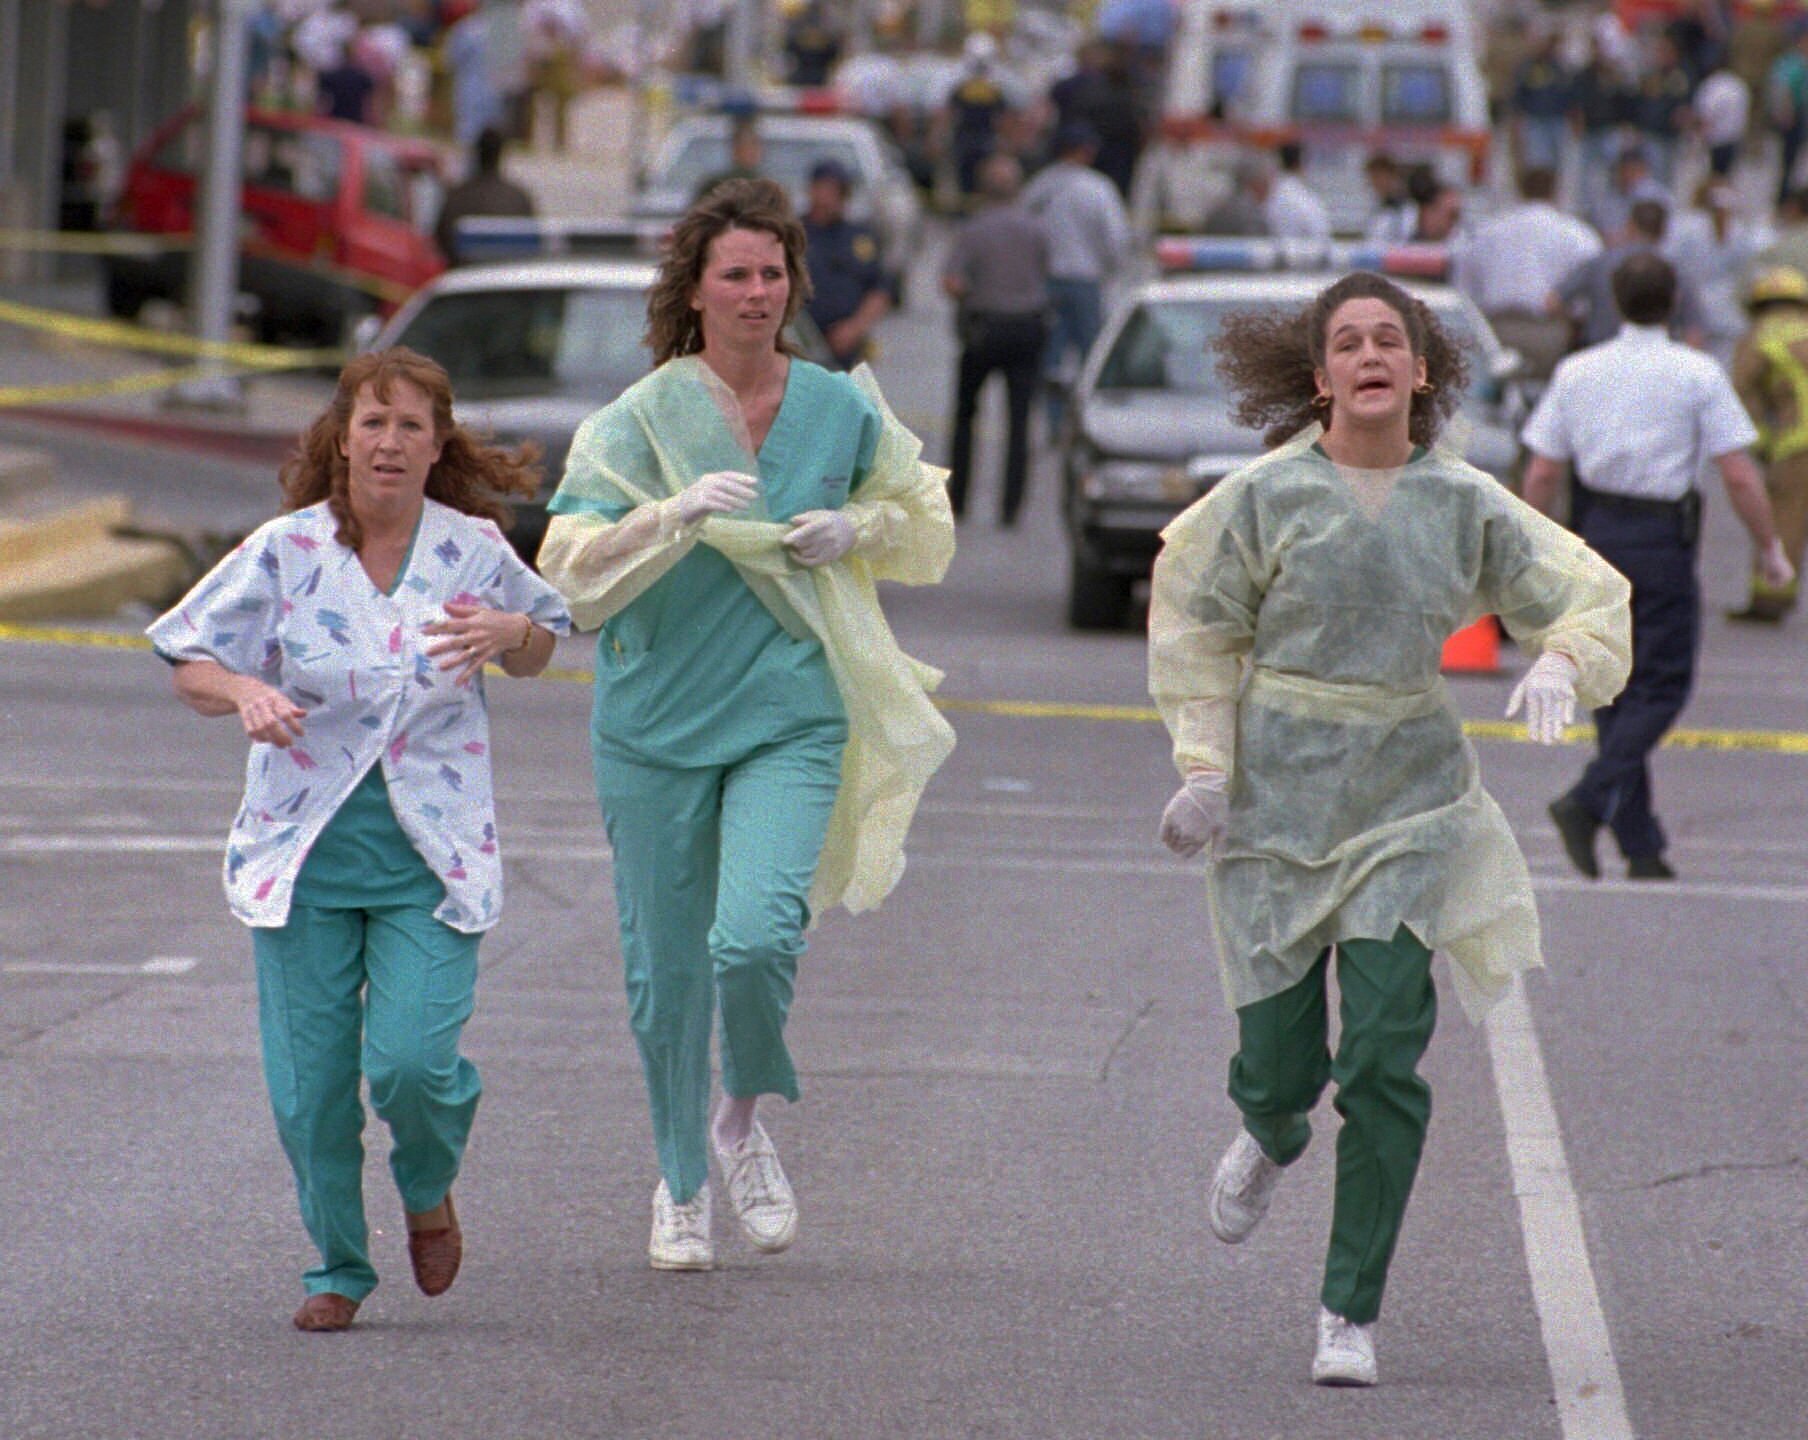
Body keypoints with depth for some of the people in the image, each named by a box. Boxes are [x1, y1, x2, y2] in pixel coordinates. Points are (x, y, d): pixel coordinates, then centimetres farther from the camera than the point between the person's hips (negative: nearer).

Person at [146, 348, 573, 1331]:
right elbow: (190, 667, 0)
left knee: (412, 1060, -15)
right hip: (305, 848, 0)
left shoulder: (473, 552, 1)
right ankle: (338, 1267, 22)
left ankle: (429, 1192, 19)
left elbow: (541, 649, 17)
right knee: (309, 1083, -1)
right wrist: (245, 694, -23)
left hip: (431, 856, 0)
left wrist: (506, 634, -7)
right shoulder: (285, 553, -4)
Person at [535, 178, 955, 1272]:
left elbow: (927, 528, 20)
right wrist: (676, 514, -29)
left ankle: (745, 1119, 8)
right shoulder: (642, 419, -4)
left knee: (757, 935, -20)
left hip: (792, 718, 0)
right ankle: (682, 1188, 27)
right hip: (658, 721, 0)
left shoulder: (844, 411, 4)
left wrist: (858, 531, -2)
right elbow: (574, 565, -14)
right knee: (667, 968, 6)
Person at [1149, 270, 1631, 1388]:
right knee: (1278, 1059, 3)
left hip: (1410, 801, 0)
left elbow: (1589, 596, 8)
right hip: (1277, 793, 0)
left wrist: (1562, 664, -14)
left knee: (1384, 1060, -10)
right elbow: (1197, 627, 6)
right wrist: (1205, 765, -3)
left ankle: (1352, 1315, -1)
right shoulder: (1267, 495, -3)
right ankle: (1271, 1141, 43)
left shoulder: (1466, 503, 1)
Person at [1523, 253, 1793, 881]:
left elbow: (1541, 474, 3)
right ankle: (1589, 802, -18)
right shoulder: (1697, 375, -6)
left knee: (1612, 688, 11)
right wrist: (1769, 549, 2)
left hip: (1592, 533, 4)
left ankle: (1641, 846, 12)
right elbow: (1739, 477, -9)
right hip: (1663, 537, -4)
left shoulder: (1577, 373, 4)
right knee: (1661, 687, 2)